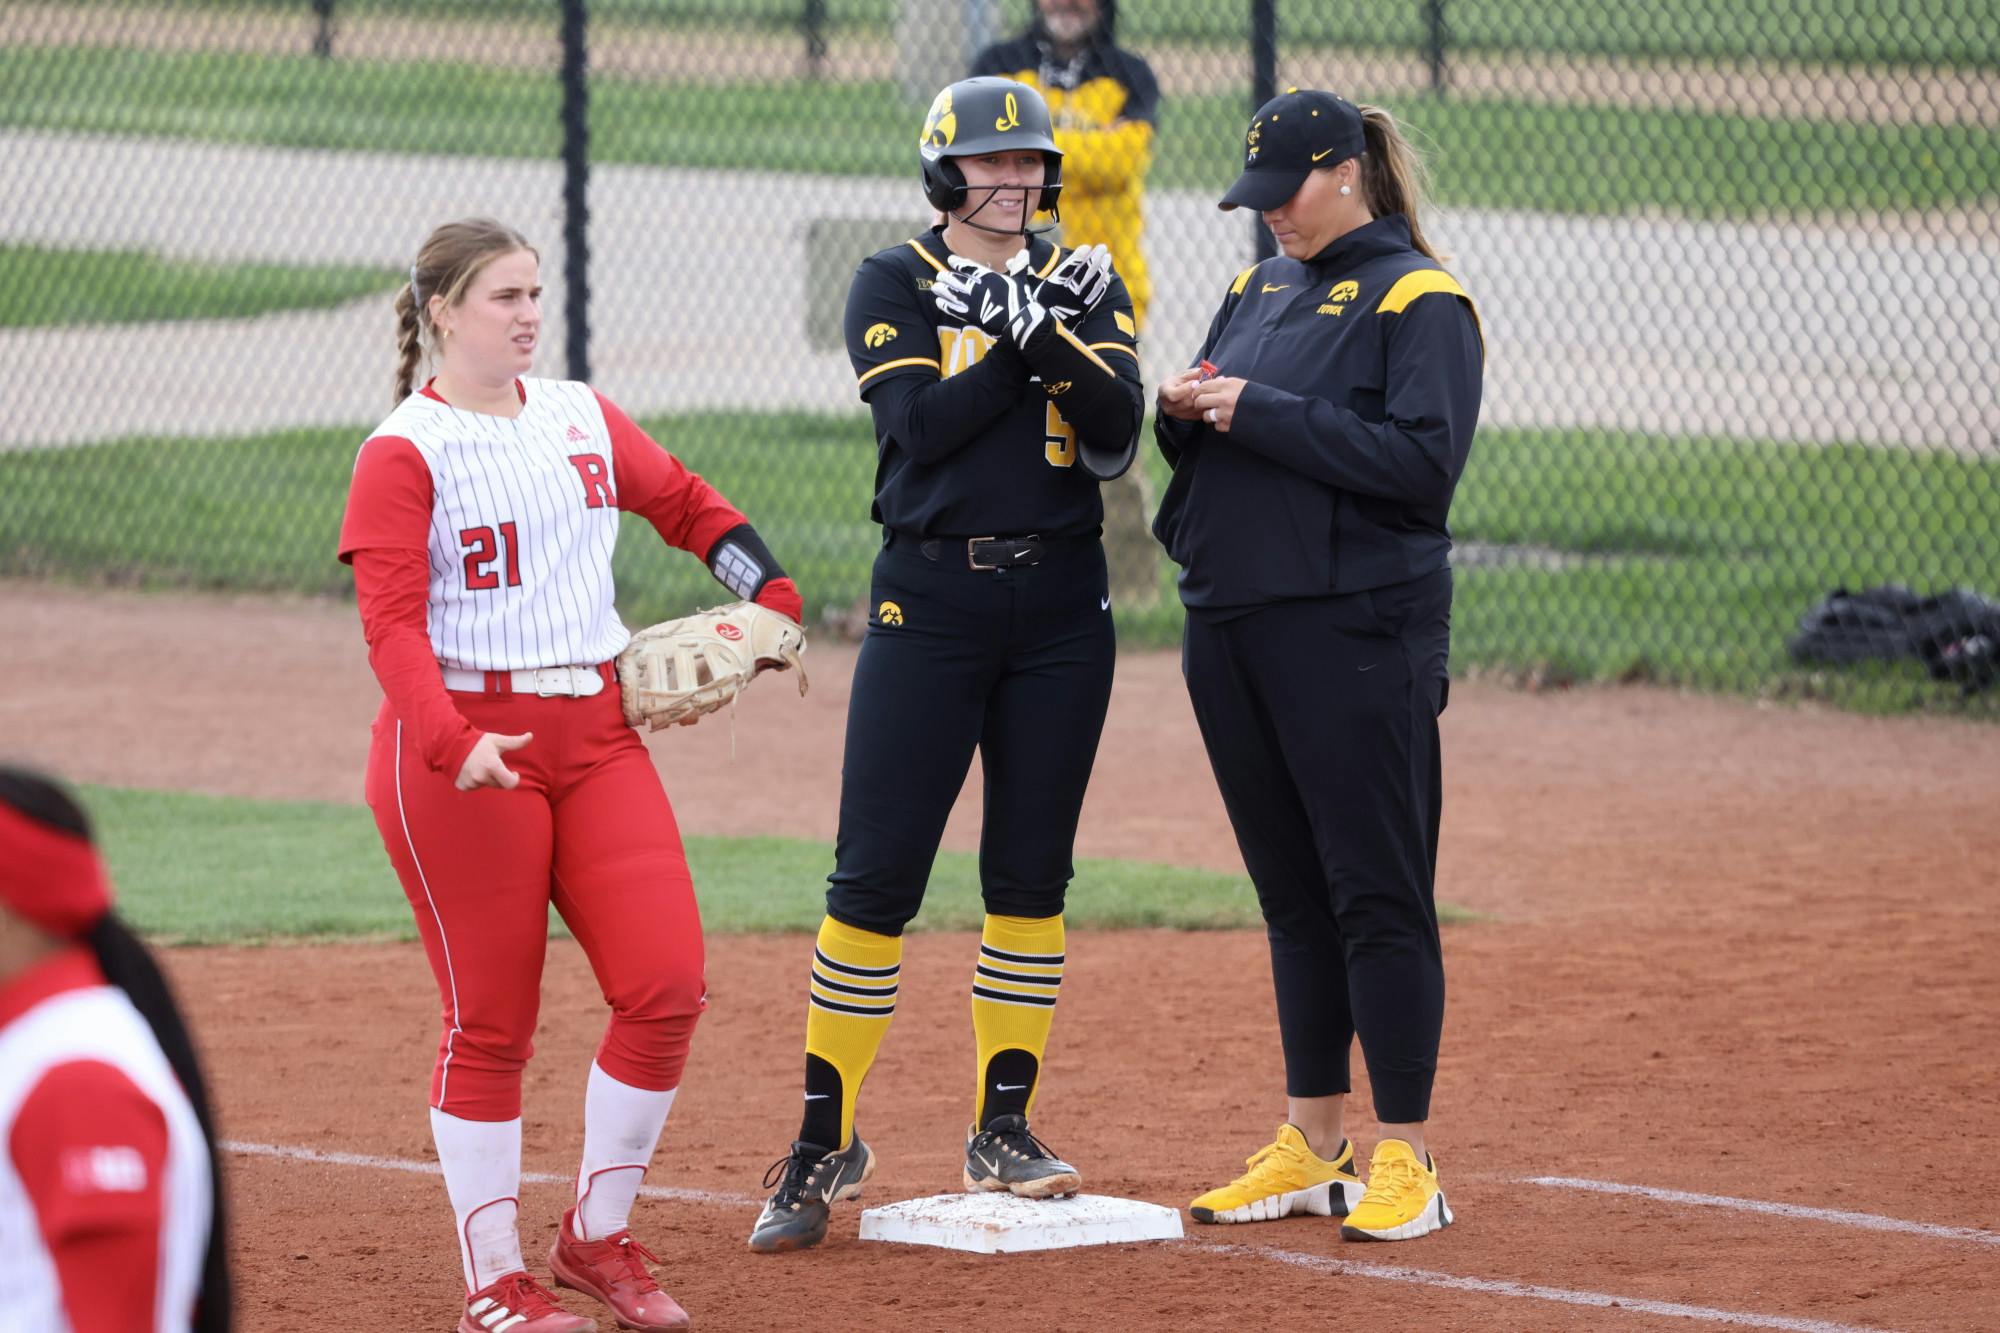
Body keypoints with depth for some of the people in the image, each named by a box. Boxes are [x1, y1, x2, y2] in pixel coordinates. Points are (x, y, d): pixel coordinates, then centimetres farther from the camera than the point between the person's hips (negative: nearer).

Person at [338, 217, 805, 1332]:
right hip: (464, 747, -5)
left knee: (667, 986, -6)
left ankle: (600, 1239, 11)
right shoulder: (404, 452, -6)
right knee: (492, 1021, -2)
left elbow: (688, 504, 27)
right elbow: (392, 622, -15)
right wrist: (451, 742, -31)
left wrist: (772, 598, 11)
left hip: (596, 734, 6)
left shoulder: (583, 417, 12)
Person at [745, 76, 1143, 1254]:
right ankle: (825, 1144, -1)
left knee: (1031, 871, 6)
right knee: (876, 876, -6)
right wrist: (1024, 347, -15)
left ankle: (1004, 1131, 16)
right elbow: (921, 424, -13)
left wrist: (1045, 332, -20)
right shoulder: (894, 286, 1)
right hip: (931, 595, -3)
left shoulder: (1083, 284, 8)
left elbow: (1117, 427, -7)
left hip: (1061, 603, 3)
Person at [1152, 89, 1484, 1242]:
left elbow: (1424, 458, -18)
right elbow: (1213, 445, 21)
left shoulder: (1418, 300, -6)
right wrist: (1189, 415, -3)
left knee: (1378, 894, -5)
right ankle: (1313, 1147, 19)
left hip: (1357, 637, -7)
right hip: (1232, 628, 7)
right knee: (1293, 894, 12)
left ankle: (1406, 1161, -1)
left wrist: (1262, 413, -19)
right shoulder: (1260, 291, 17)